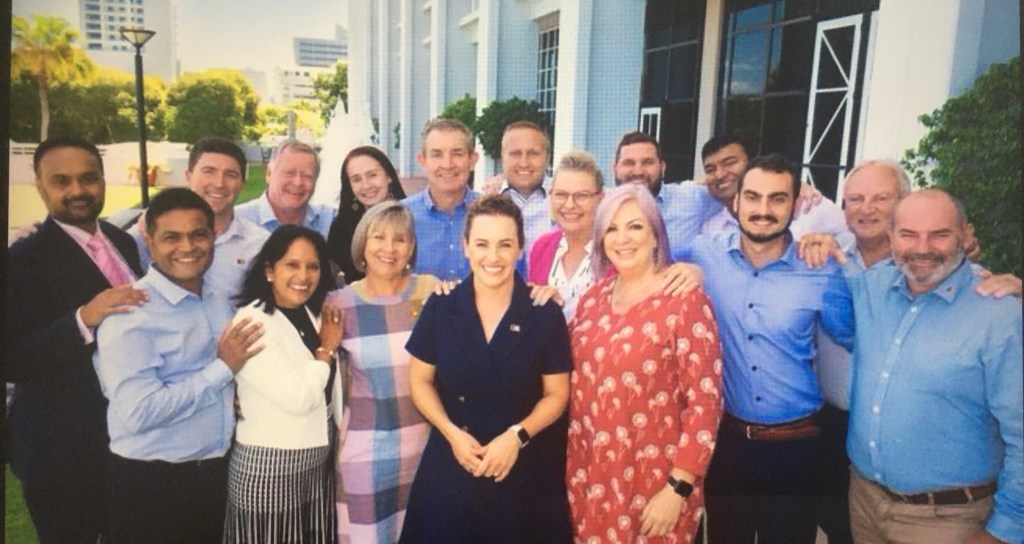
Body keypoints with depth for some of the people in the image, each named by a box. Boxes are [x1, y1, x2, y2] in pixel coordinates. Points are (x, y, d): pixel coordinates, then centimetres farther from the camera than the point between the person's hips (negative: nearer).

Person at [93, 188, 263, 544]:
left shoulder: (219, 303, 7)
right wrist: (223, 368, -20)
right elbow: (139, 411, -26)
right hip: (151, 483, -6)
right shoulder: (132, 312, -16)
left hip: (216, 473, 7)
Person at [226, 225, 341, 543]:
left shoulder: (314, 315, 7)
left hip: (317, 462, 7)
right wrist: (326, 349, -12)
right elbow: (299, 397, -24)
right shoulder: (253, 322, -17)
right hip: (269, 467, -7)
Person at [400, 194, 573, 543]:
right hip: (450, 468, 1)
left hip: (527, 471, -1)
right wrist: (452, 433, -10)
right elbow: (420, 380, 3)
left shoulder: (545, 314, -7)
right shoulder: (440, 307, -4)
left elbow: (556, 394, -2)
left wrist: (516, 436, -16)